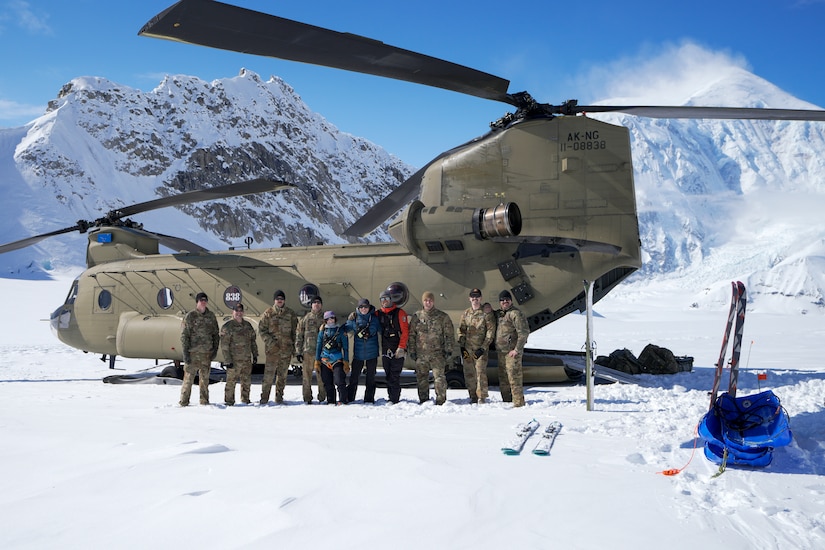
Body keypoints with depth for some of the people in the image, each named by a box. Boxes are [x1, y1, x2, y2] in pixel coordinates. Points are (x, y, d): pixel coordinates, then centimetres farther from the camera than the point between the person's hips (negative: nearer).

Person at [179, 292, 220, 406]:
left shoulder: (211, 316, 10)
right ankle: (184, 402, 3)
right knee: (188, 378, -3)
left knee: (205, 379, 9)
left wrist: (215, 349, 7)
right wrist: (185, 353, -10)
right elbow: (184, 335, -4)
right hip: (192, 353, -4)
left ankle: (204, 401, 17)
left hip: (206, 354, 4)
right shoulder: (190, 316, -2)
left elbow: (215, 334, 16)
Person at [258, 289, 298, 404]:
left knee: (282, 374, 7)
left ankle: (279, 396, 16)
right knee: (269, 373, -7)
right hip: (272, 348, -2)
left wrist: (294, 345, 6)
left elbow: (295, 331, 13)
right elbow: (261, 329, 3)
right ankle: (264, 397, -2)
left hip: (286, 348, 2)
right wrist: (270, 341, -9)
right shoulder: (268, 313, 3)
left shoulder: (291, 314, 9)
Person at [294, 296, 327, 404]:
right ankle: (307, 398, 7)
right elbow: (298, 336, 7)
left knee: (322, 375, 0)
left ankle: (322, 397, 8)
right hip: (308, 351, 0)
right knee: (307, 376, 0)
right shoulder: (304, 319, 9)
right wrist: (298, 352, 0)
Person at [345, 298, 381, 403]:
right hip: (358, 353, 0)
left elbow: (381, 330, 9)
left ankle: (369, 399, 15)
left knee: (371, 378, 7)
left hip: (372, 352, 0)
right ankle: (348, 398, 7)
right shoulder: (354, 318, 2)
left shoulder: (375, 318, 1)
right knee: (354, 377, 0)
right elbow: (346, 329, 11)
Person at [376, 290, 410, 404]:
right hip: (385, 350, 5)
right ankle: (391, 398, 15)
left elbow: (405, 331, -6)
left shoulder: (399, 313, -1)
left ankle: (394, 399, -6)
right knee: (388, 376, 8)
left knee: (395, 376, -7)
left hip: (397, 350, -5)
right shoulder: (378, 314, 12)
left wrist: (401, 347, -14)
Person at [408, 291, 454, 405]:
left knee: (439, 377, -7)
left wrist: (448, 350, -3)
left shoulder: (442, 317, 4)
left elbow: (449, 335, 4)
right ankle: (423, 401, 16)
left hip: (437, 353, -3)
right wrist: (412, 351, 7)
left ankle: (441, 401, -2)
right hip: (421, 354, 3)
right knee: (421, 378, 7)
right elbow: (411, 335, 12)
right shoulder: (417, 316, 9)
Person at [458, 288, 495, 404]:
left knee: (481, 372, -10)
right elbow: (461, 330, 15)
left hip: (481, 349, -4)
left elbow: (491, 331, -3)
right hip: (467, 349, 4)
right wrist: (462, 346, 4)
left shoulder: (486, 313, 0)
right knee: (469, 374, 4)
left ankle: (482, 397, -3)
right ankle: (473, 397, 14)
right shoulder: (465, 313, 13)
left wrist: (483, 348, -10)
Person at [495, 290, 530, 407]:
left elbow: (524, 332, -17)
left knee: (514, 377, -10)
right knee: (503, 378, 15)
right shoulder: (499, 314, 14)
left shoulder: (515, 313, -11)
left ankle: (518, 403, -7)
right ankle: (506, 401, 25)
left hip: (512, 352, -9)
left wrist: (517, 350, -20)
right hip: (501, 351, 9)